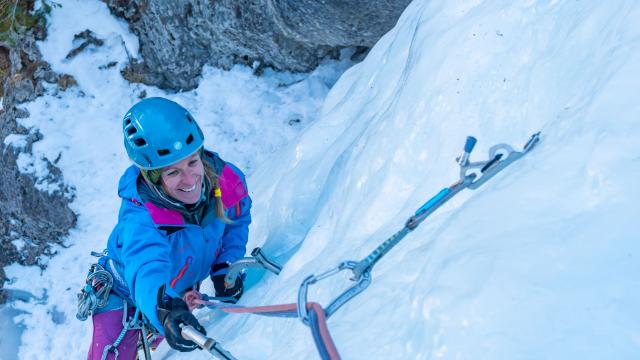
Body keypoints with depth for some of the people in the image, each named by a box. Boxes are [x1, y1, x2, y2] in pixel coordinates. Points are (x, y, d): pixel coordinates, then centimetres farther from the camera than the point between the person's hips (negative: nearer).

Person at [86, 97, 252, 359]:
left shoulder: (225, 179, -29)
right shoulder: (139, 218, -42)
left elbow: (237, 219, -5)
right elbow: (147, 270, -59)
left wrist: (226, 266, -17)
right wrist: (164, 307, -80)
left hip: (183, 292, 5)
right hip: (125, 295, -4)